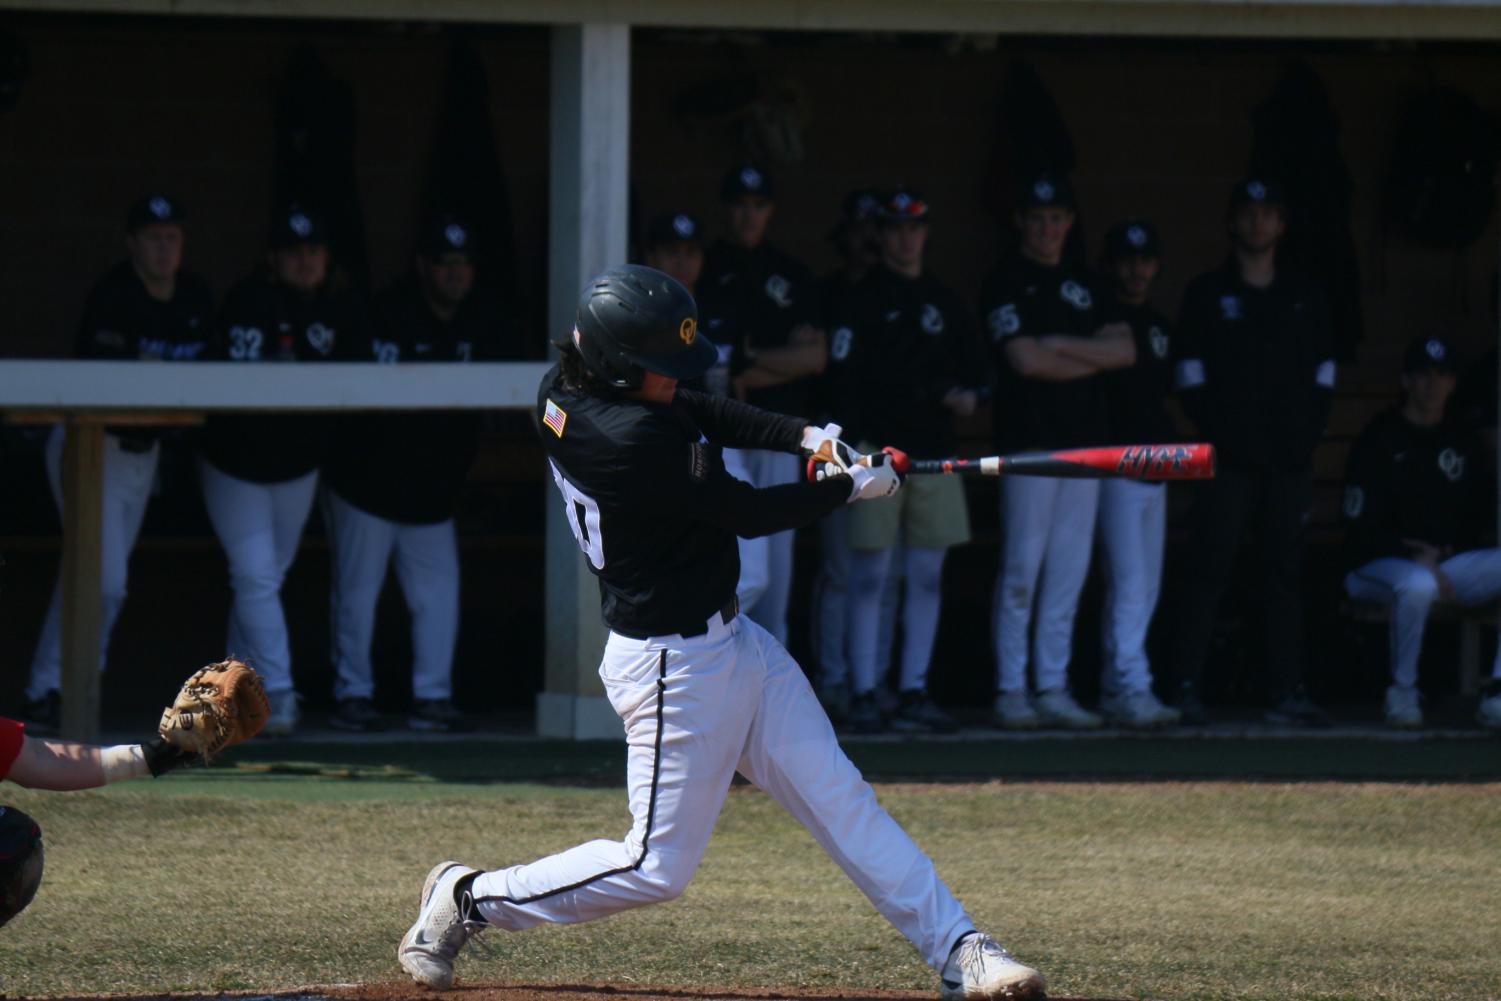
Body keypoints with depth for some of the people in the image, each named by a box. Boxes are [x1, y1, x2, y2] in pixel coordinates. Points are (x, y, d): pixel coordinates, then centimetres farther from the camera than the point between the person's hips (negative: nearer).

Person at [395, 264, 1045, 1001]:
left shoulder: (564, 389, -1)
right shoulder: (630, 442, -29)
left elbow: (706, 414, 13)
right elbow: (747, 512, -19)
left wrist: (806, 437, -1)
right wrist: (850, 488, -5)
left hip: (731, 642, 10)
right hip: (674, 667, -10)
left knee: (838, 797, 7)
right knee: (658, 865, 1)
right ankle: (469, 898, 17)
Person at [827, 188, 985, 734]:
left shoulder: (946, 303, 17)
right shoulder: (861, 300, 1)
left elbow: (972, 364, 22)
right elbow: (842, 376, -5)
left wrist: (969, 396, -1)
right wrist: (862, 439, -16)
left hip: (934, 451, 5)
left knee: (928, 577, 4)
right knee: (870, 575, -5)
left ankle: (914, 694, 8)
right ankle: (863, 694, -3)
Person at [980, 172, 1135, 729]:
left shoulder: (1083, 286, 18)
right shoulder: (1005, 285, 0)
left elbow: (1126, 351, 7)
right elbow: (1026, 359, -12)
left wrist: (1061, 344, -6)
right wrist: (1096, 356, -2)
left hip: (1085, 442, 6)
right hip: (1030, 441, -6)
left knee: (1069, 573, 4)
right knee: (1022, 570, -8)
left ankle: (1054, 689, 7)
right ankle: (1011, 692, -5)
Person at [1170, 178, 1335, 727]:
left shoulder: (1305, 297, 15)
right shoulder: (1208, 293, 6)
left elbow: (1323, 378, 13)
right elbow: (1190, 377, 0)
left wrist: (1308, 433, -2)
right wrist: (1219, 435, -10)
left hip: (1291, 459, 3)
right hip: (1229, 462, -3)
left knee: (1286, 573, 3)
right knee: (1208, 570, -8)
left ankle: (1287, 692, 5)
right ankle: (1188, 687, -8)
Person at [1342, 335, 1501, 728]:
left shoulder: (1461, 441, 13)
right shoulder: (1379, 440, -5)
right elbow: (1360, 529, -8)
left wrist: (1443, 553, -1)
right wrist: (1416, 559, -18)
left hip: (1446, 562, 6)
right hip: (1379, 564, -6)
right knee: (1418, 585, -40)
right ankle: (1402, 692, -19)